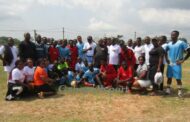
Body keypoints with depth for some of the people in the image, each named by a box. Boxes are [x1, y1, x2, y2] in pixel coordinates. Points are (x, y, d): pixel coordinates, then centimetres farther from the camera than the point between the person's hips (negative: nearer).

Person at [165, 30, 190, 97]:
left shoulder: (181, 43, -10)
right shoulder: (169, 44, 6)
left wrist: (183, 60, -12)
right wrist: (166, 59, 9)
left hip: (177, 64, -5)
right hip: (170, 64, 5)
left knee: (178, 78, -1)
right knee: (169, 77, 10)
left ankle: (180, 91, 10)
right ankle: (168, 90, 20)